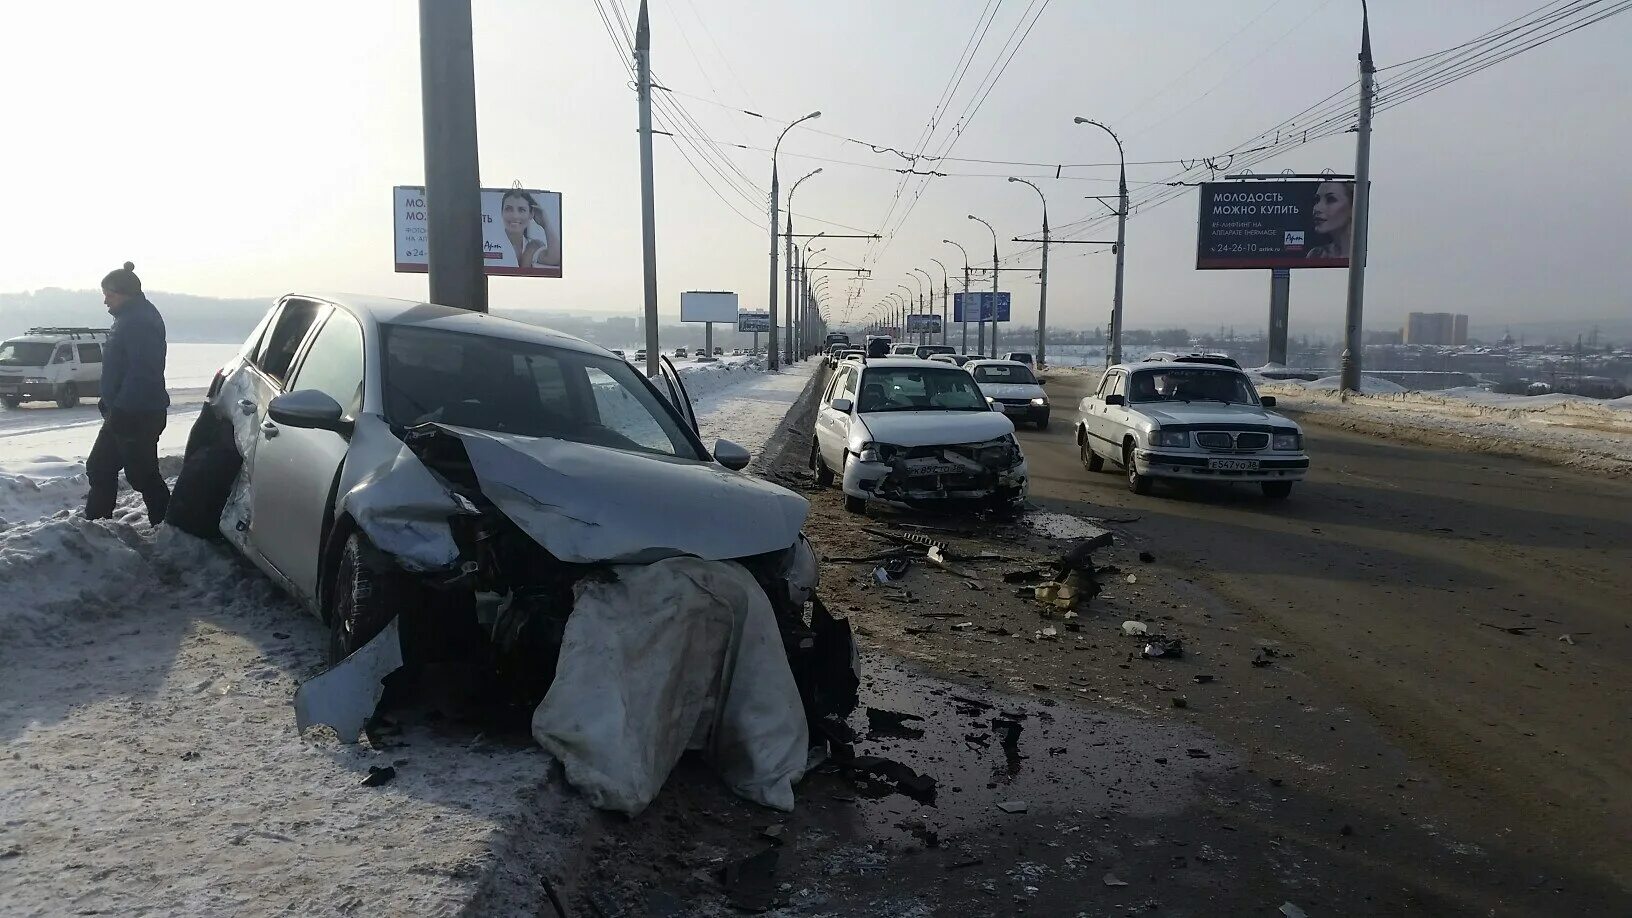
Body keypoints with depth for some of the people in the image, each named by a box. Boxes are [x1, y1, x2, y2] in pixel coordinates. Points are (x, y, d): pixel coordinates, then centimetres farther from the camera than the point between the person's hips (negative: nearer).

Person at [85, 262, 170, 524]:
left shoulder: (140, 322, -19)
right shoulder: (130, 318, 15)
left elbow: (142, 372, -26)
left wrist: (120, 411, -25)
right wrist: (111, 405, 22)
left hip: (138, 415, -11)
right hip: (123, 412, 11)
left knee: (141, 474, -3)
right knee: (98, 467, 18)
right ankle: (94, 522, 28)